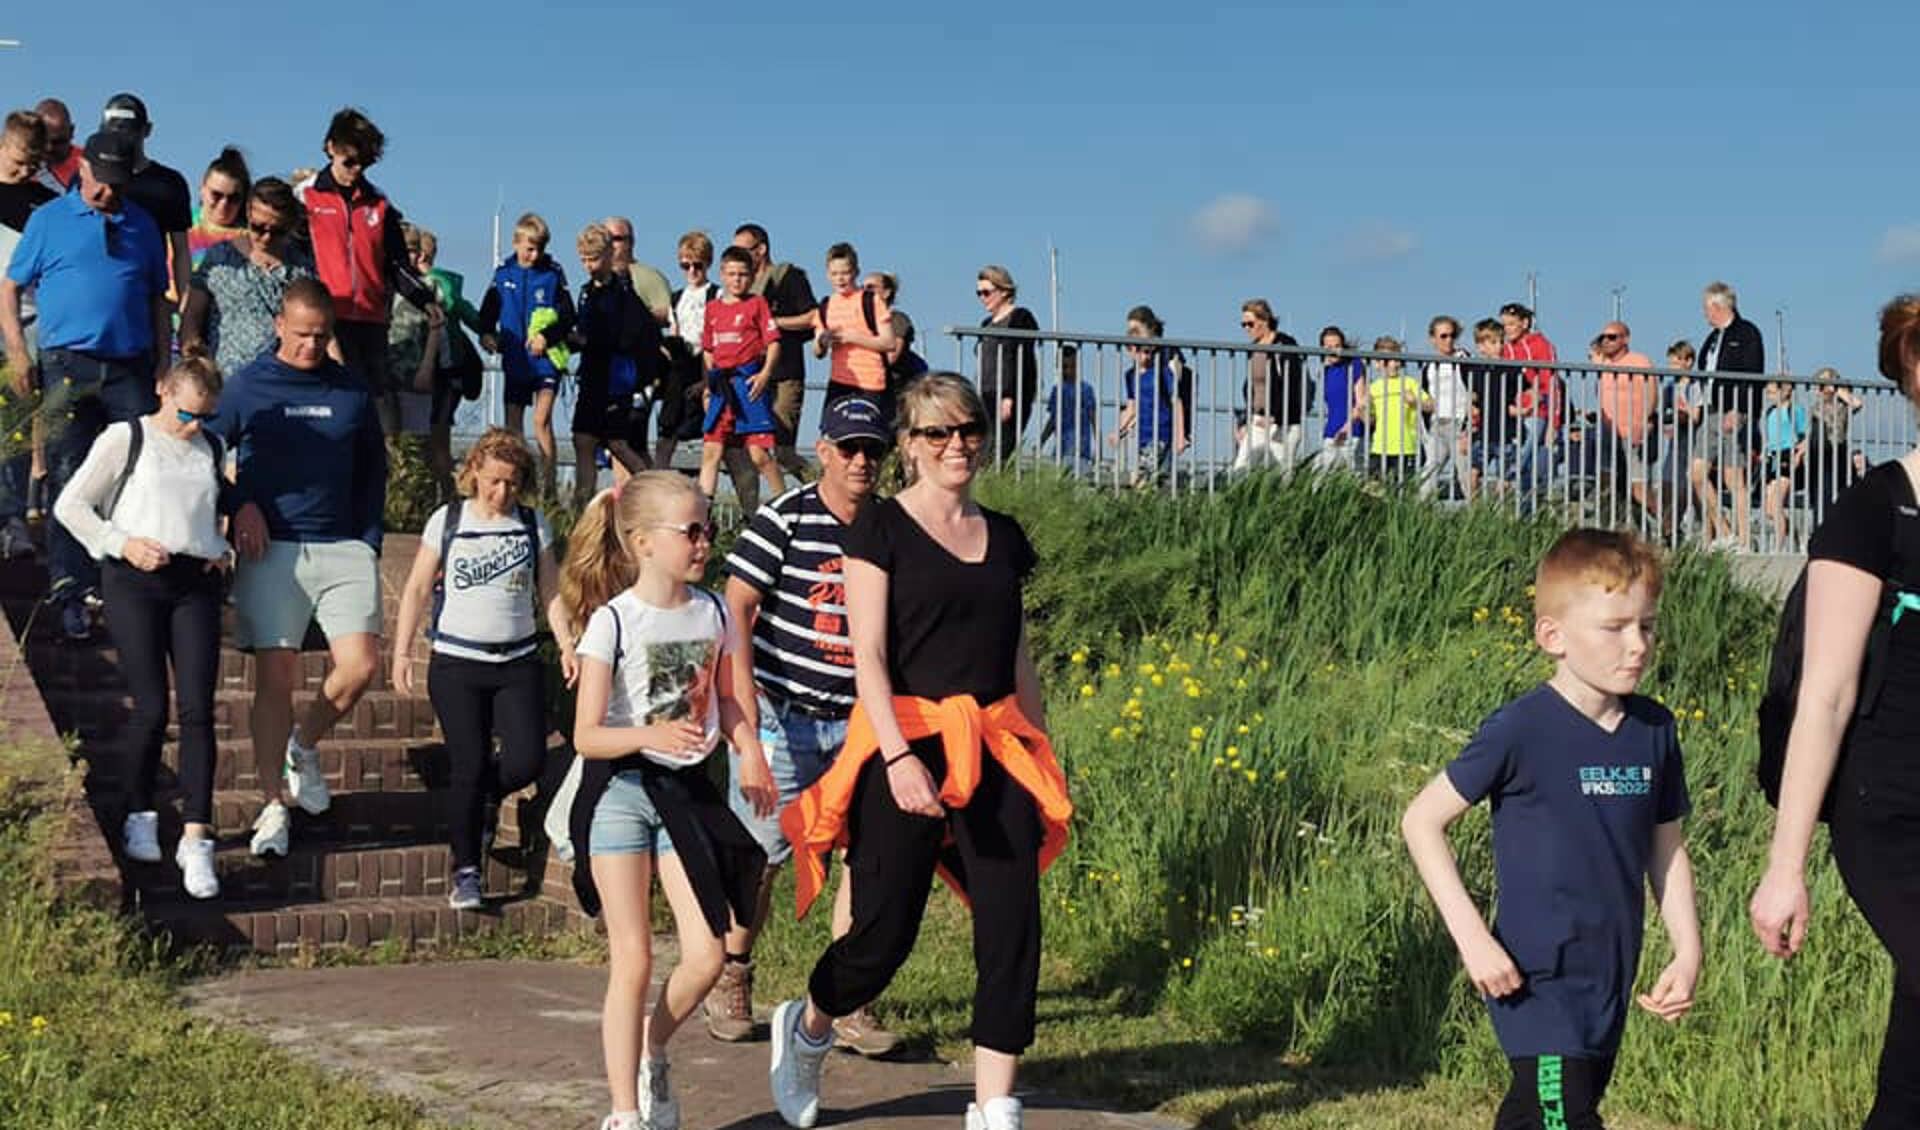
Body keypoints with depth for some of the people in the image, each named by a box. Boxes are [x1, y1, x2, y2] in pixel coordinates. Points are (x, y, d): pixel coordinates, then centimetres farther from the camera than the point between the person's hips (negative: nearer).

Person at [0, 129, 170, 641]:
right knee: (69, 479, -4)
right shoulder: (49, 220, 6)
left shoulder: (142, 225, 14)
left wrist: (163, 363, 11)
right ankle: (73, 593, -1)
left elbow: (158, 298, 19)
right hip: (68, 364, -2)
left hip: (132, 368, 2)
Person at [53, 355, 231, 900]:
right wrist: (123, 545, -9)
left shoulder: (212, 450, 16)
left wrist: (224, 551, 10)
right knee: (151, 709, -5)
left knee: (197, 710, -7)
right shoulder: (124, 439, 3)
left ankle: (196, 838, -9)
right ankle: (139, 818, 17)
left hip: (196, 584, 3)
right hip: (134, 581, -3)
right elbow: (70, 505, 3)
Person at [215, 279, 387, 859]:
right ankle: (273, 805, 0)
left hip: (343, 548, 2)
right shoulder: (248, 386, 2)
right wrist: (240, 504, -5)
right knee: (275, 675, -6)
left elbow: (373, 470, 18)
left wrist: (369, 542, 9)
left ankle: (303, 747, 18)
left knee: (360, 664, -10)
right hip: (271, 550, -2)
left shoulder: (352, 392, 9)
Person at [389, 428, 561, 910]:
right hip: (456, 662, -2)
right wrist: (401, 651, -1)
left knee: (527, 759, -11)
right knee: (469, 763, -7)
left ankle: (486, 799, 24)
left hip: (518, 662, 2)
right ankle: (466, 871, 5)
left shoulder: (533, 524, 7)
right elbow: (417, 589, 5)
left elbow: (550, 593, 11)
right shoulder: (447, 521, 2)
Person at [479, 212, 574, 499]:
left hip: (546, 357, -4)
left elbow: (568, 317, -3)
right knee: (513, 423, 8)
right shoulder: (503, 273, 5)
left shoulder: (553, 273, -3)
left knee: (542, 419, -15)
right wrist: (486, 333, -6)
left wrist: (547, 335, -19)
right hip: (514, 359, 4)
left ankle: (548, 486, -14)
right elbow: (489, 310, 13)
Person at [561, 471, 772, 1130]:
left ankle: (651, 1053, 25)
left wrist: (750, 753, -1)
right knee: (632, 959, -3)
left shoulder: (711, 612, 3)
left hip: (688, 790, 5)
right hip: (621, 789, -4)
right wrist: (651, 735, -31)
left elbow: (726, 700, 17)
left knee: (706, 955, -3)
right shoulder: (614, 622, -12)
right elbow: (586, 735, -14)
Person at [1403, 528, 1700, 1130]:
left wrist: (1688, 951, 5)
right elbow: (1422, 820, -9)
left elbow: (1667, 848, 15)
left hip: (1610, 982, 6)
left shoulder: (1654, 730, 3)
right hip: (1536, 982, -6)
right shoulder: (1522, 730, -14)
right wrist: (1471, 937, -14)